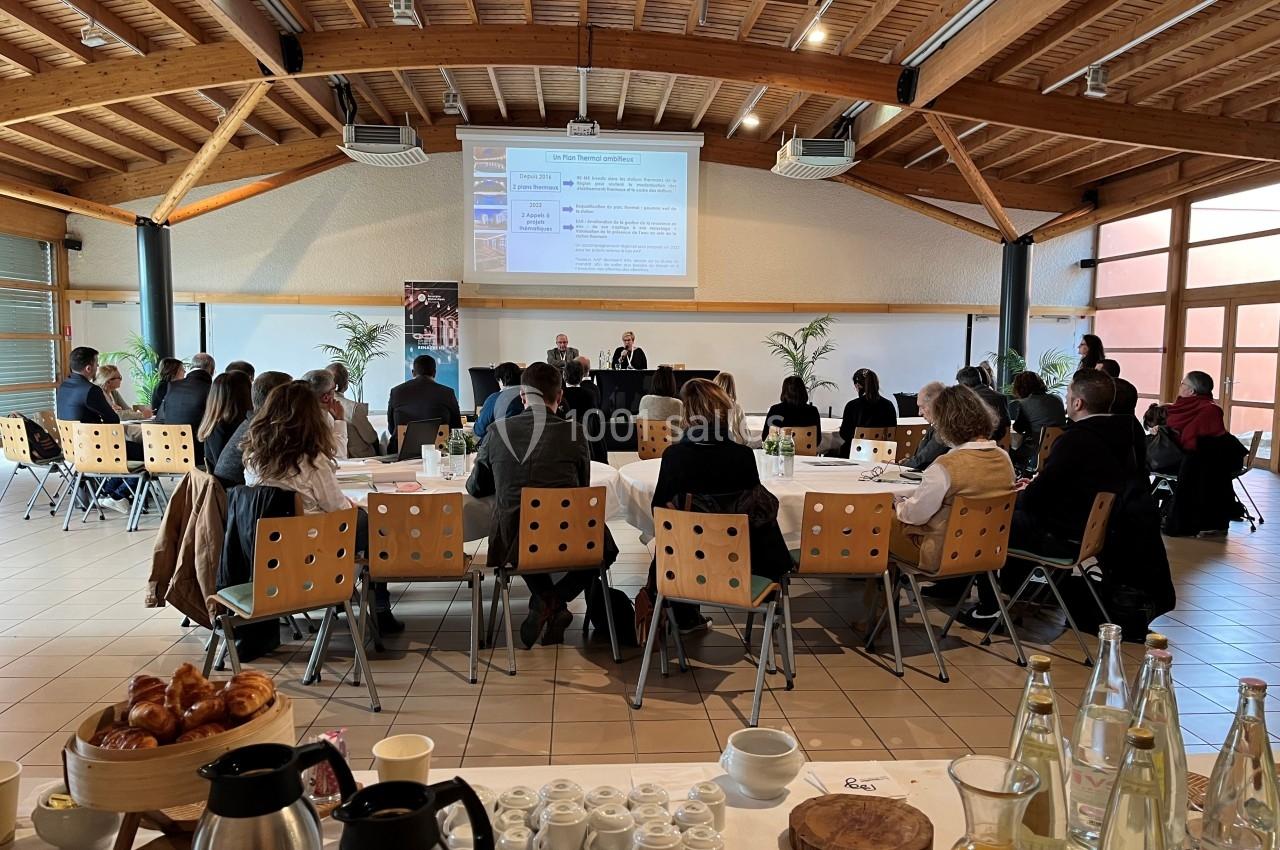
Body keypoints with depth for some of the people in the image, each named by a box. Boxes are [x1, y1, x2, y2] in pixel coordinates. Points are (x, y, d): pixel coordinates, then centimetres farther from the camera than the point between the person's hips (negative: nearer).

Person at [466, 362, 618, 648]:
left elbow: (475, 488, 14)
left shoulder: (498, 431, 0)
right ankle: (557, 600, 8)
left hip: (512, 543, 2)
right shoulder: (573, 433, -3)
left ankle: (544, 601, 22)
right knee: (605, 548, 30)